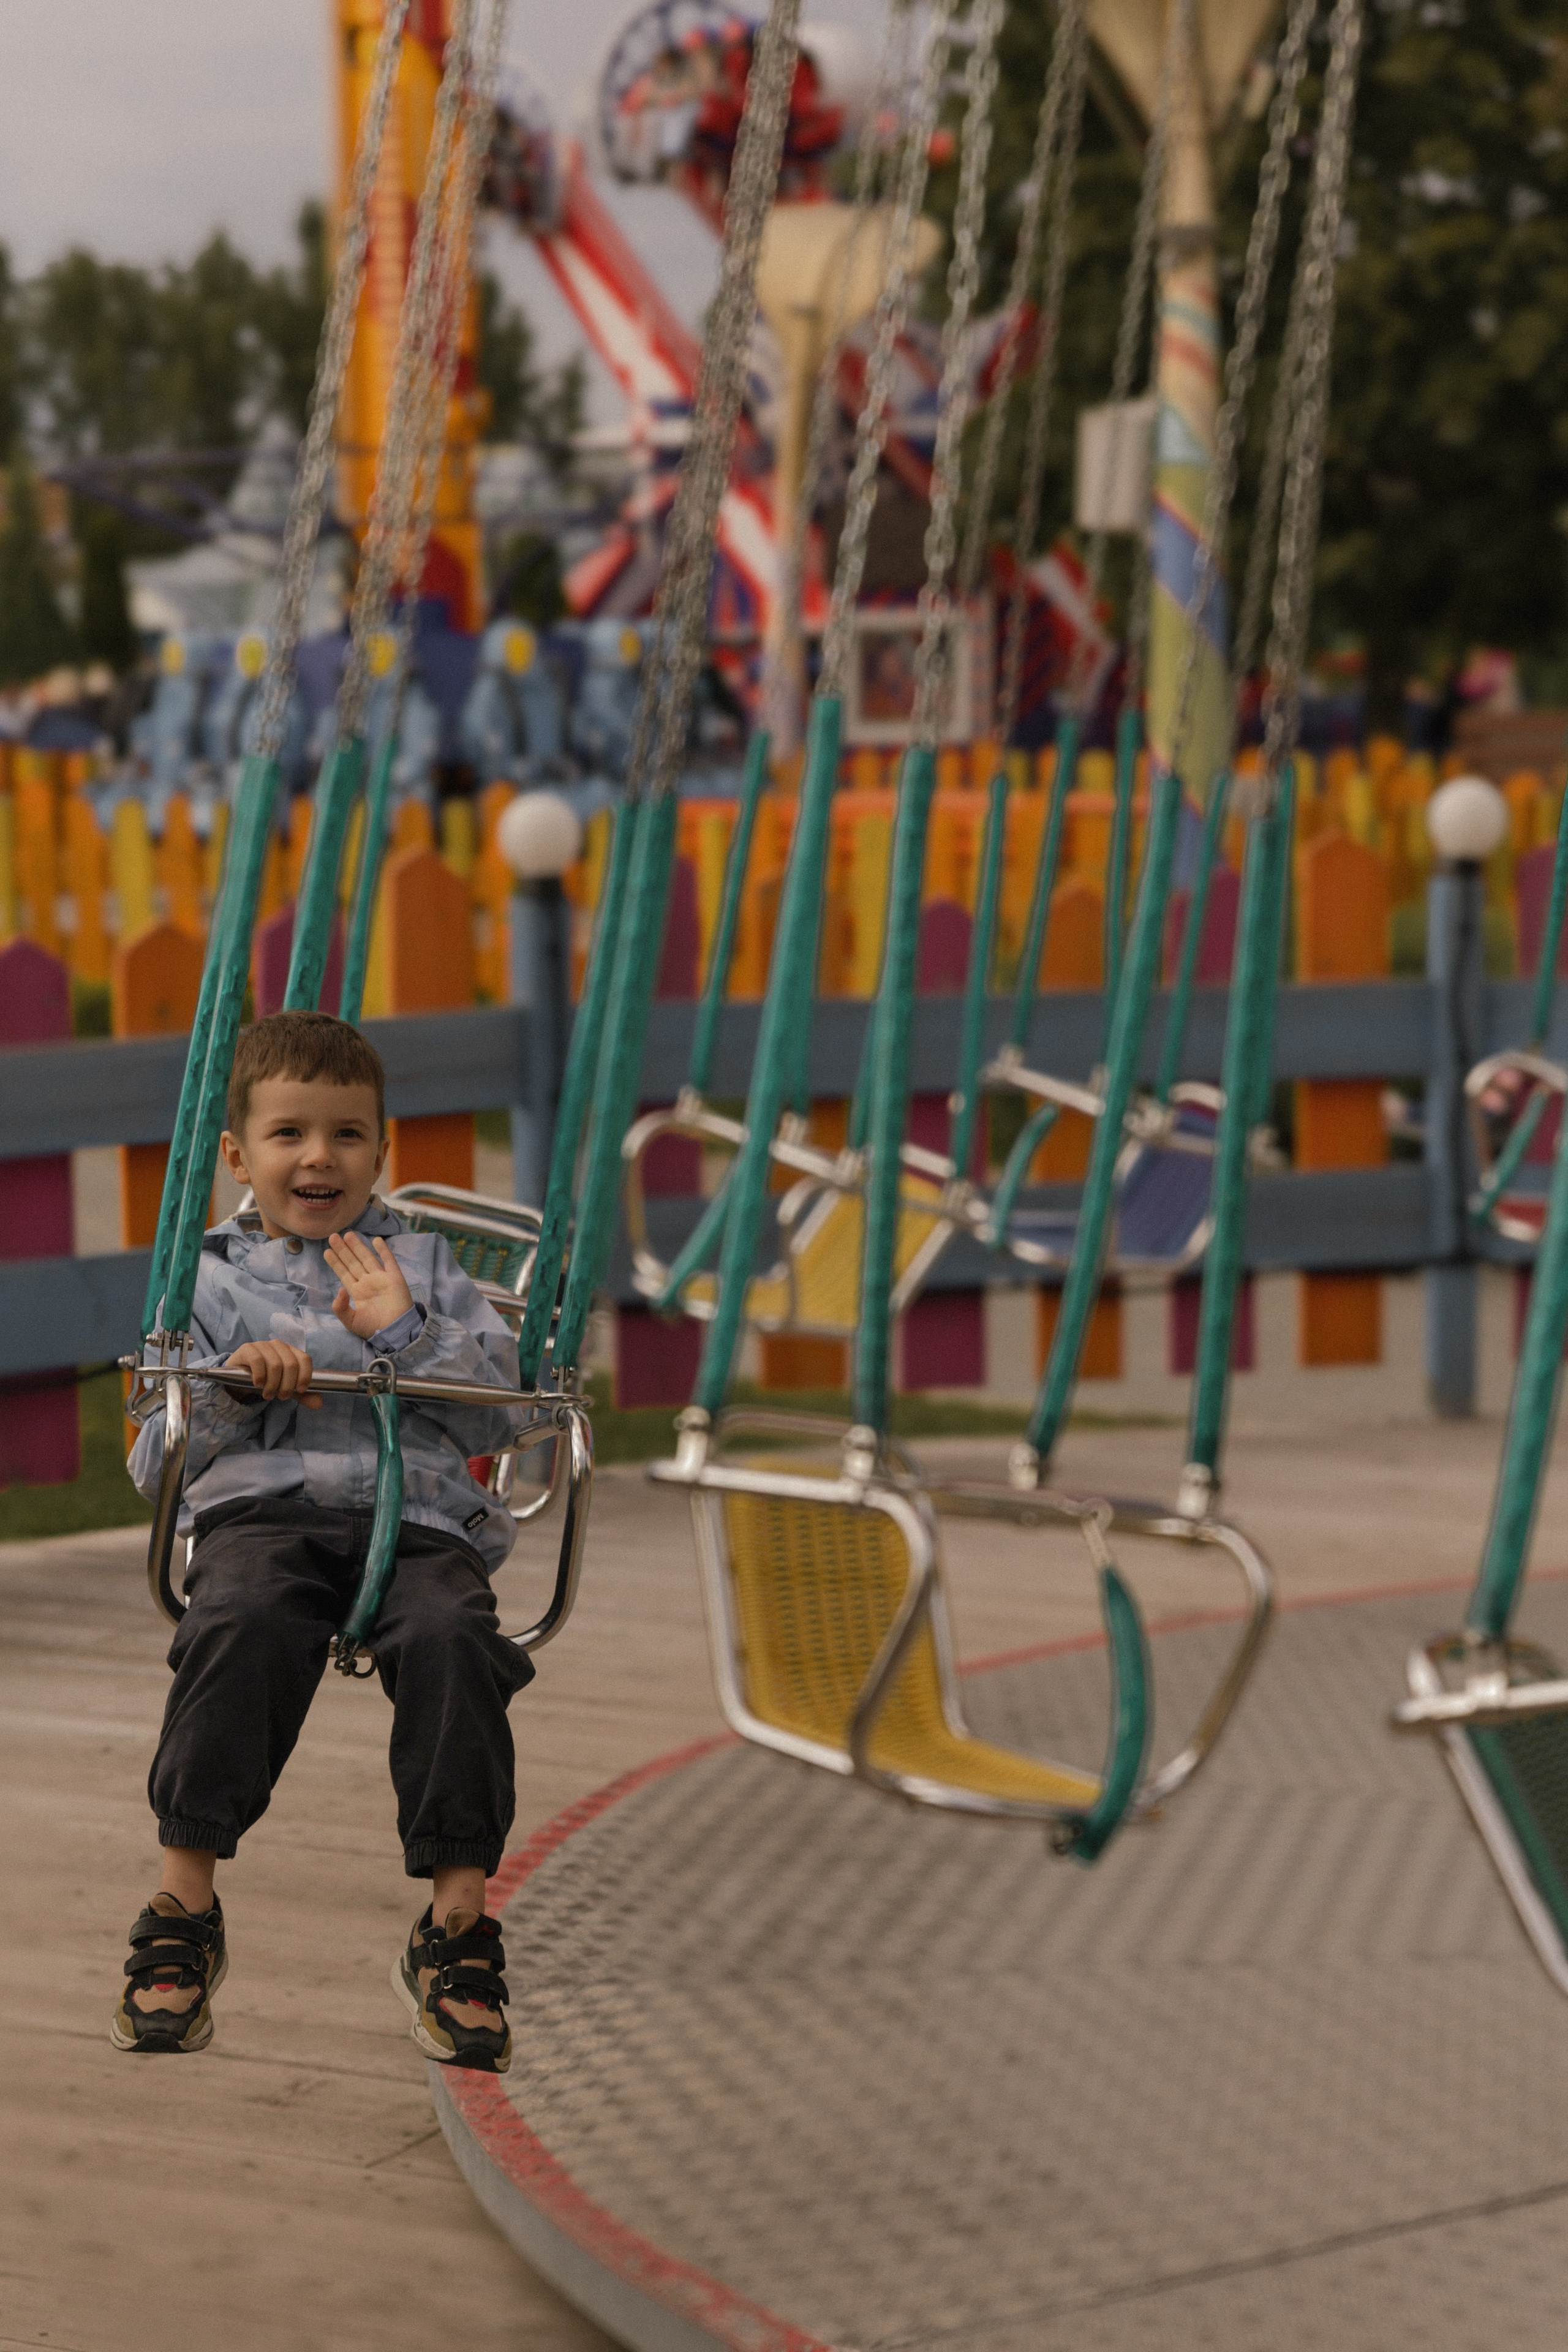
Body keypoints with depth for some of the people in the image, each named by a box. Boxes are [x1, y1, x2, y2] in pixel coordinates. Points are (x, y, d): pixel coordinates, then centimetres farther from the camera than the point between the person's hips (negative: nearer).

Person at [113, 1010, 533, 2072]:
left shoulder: (424, 1264, 27)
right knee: (240, 1623, -36)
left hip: (420, 1511, 1)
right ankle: (185, 1906, -33)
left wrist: (405, 1333, 3)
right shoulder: (213, 1279, 23)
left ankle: (459, 1926, -31)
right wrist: (235, 1389, -2)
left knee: (452, 1636, -34)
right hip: (260, 1507, 0)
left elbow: (501, 1413, 16)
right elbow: (154, 1458, 16)